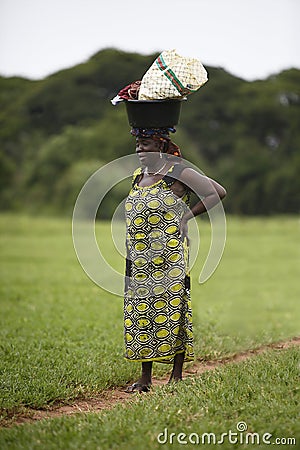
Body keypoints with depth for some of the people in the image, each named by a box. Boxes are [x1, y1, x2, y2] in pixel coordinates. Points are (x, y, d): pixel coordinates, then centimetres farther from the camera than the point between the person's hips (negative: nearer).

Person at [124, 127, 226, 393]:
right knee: (141, 315, 6)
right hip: (140, 264, 7)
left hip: (170, 263, -7)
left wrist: (187, 216, -11)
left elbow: (218, 192, -10)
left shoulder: (178, 173, -7)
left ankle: (177, 376, 7)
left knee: (172, 313, -2)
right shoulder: (138, 176, 14)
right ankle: (145, 378, 13)